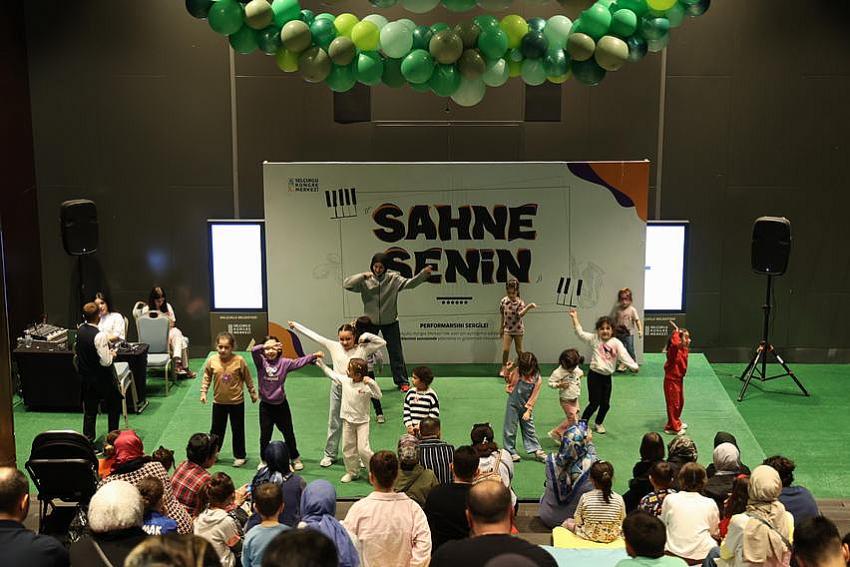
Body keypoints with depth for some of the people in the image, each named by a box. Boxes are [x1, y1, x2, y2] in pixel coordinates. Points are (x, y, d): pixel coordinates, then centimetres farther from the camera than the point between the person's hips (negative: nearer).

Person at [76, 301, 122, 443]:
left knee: (89, 410, 14)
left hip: (85, 377, 6)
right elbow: (106, 362, -27)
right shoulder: (100, 336, -26)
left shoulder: (80, 330, -4)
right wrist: (111, 354, -6)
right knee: (114, 407, 15)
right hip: (103, 379, -6)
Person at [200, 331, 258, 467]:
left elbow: (247, 378, -4)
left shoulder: (239, 360, -16)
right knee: (216, 429, 15)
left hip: (237, 401, -2)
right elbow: (207, 377, 4)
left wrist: (253, 393, 4)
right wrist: (203, 392, -2)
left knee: (238, 430, 10)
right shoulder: (212, 360, -10)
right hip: (218, 401, 2)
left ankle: (239, 456, 24)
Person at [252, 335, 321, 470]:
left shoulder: (284, 362, -5)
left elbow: (299, 362, -9)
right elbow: (254, 351, -23)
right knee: (265, 435, 9)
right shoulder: (261, 361, -7)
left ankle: (295, 458, 29)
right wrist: (265, 346, -39)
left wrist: (314, 356, -18)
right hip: (266, 405, 0)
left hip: (281, 404, 0)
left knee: (288, 433, 13)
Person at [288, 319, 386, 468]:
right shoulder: (334, 347, 0)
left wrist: (367, 336, -12)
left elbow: (382, 342, -4)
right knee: (334, 423, 12)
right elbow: (314, 336, 3)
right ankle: (329, 454, 23)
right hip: (337, 388, 2)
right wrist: (296, 326, 6)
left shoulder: (362, 348, -5)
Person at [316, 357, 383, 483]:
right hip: (348, 421, 6)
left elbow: (378, 395, -31)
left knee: (363, 449, -11)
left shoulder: (366, 386, -20)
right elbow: (331, 374, 11)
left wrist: (371, 382, -43)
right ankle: (352, 472, 29)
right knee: (348, 449, 12)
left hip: (362, 422, -6)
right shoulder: (344, 380, -3)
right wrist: (320, 363, 14)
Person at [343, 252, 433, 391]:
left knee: (396, 352, 6)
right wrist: (363, 276, -28)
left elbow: (409, 283, -17)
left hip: (390, 322, -1)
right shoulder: (365, 280, -10)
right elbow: (346, 284, -17)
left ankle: (402, 381, 18)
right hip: (370, 322, 1)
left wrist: (423, 274, -33)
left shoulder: (393, 278, -9)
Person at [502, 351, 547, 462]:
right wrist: (507, 370, -12)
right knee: (510, 429, 5)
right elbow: (508, 380, 7)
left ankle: (537, 450, 21)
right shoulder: (516, 372, -12)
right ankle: (510, 452, 17)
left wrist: (528, 411, -11)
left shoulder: (537, 379, -13)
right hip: (513, 404, 0)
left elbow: (533, 397, -9)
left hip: (526, 407, 0)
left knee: (529, 429, 10)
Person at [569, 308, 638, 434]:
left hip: (607, 376, 3)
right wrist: (575, 319, -7)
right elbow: (580, 333, -3)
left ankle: (598, 423, 33)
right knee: (594, 403, -4)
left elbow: (624, 355, -10)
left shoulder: (616, 343, -1)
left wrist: (633, 366, -23)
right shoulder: (594, 339, -1)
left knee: (605, 404, 10)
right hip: (595, 375, -3)